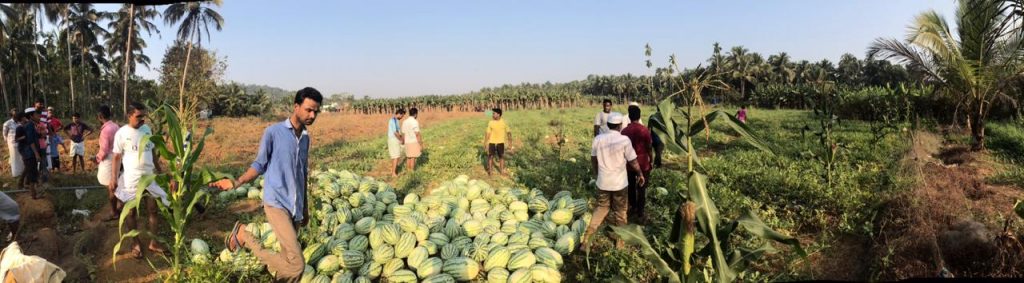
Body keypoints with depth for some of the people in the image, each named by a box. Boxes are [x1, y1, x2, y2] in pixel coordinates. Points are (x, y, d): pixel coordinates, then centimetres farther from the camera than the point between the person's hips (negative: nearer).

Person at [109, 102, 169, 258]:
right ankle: (136, 243, 20)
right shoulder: (122, 133, -9)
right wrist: (113, 178, -13)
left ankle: (153, 242, 18)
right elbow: (117, 157, -7)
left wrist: (159, 170, 17)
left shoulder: (147, 129, 5)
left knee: (153, 210, 8)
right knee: (131, 212, 7)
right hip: (131, 179, -4)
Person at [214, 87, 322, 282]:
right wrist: (236, 183, -17)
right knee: (296, 264, -16)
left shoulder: (305, 138, 13)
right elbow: (259, 165, 0)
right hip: (277, 204, -6)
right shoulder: (273, 132, -5)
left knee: (288, 260, 8)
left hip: (296, 208, 7)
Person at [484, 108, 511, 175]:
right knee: (490, 156, 2)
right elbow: (488, 133, 0)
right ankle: (489, 170, 13)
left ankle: (502, 171, 16)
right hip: (492, 142, 0)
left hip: (500, 142, 0)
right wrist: (485, 143, -2)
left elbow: (508, 132, 1)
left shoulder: (504, 122, -4)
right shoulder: (490, 122, -4)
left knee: (501, 157, 5)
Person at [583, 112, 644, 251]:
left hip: (603, 182, 3)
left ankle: (587, 237, 9)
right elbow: (633, 162, -8)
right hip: (619, 183, -3)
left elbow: (593, 160, 7)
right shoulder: (624, 140, -14)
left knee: (600, 208, 17)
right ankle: (620, 241, 26)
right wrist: (640, 174, 10)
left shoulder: (598, 139, -5)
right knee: (620, 212, 14)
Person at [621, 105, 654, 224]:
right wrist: (651, 161, 9)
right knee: (642, 189, 5)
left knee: (631, 187, 18)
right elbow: (649, 148, -7)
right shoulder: (645, 130, -15)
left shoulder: (624, 131, -5)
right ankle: (640, 214, 9)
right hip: (643, 163, -3)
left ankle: (632, 208, 31)